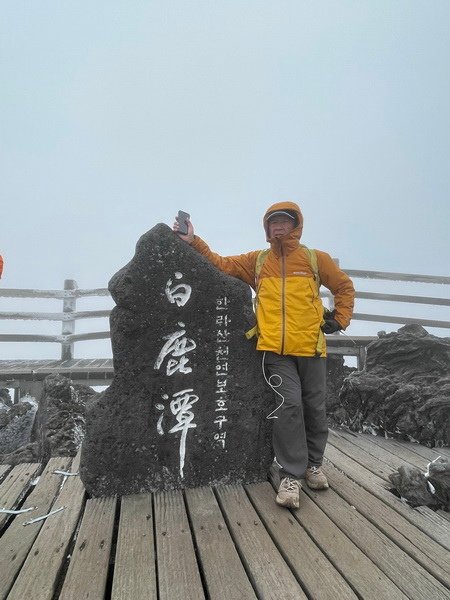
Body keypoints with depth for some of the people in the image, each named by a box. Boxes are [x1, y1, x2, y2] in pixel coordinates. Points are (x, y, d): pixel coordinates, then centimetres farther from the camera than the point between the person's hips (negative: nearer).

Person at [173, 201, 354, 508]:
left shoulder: (316, 259, 7)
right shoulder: (256, 261, 10)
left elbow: (345, 287, 15)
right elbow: (221, 264, 9)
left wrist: (340, 320, 6)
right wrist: (193, 242, 1)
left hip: (311, 348, 1)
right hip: (274, 350, 0)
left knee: (315, 408, 10)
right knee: (288, 406, -8)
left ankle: (313, 465, 33)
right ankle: (291, 475, 7)